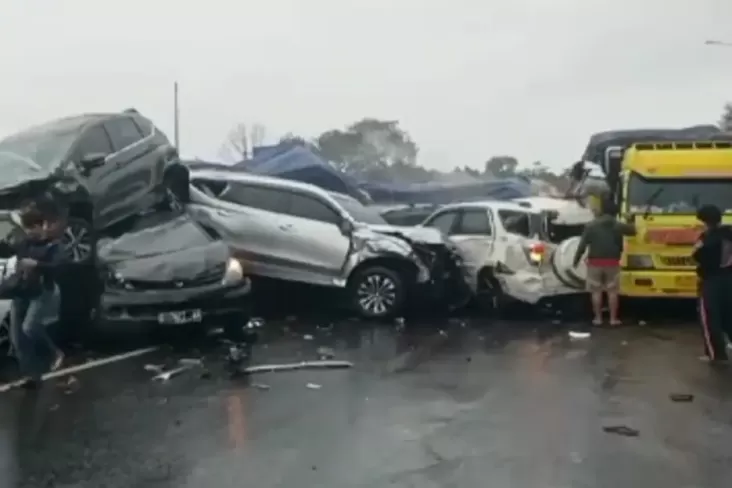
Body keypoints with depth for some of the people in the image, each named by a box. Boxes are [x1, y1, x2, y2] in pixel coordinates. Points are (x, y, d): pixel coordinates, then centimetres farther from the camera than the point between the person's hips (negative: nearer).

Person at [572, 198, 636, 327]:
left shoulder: (591, 226, -4)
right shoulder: (618, 225, 2)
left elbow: (582, 245, -6)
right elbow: (632, 230, 20)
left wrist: (576, 260, 3)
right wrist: (630, 223, 40)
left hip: (595, 262, -1)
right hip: (612, 262, 2)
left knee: (596, 291, 5)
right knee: (612, 291, 6)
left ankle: (597, 318, 8)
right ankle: (613, 318, 8)